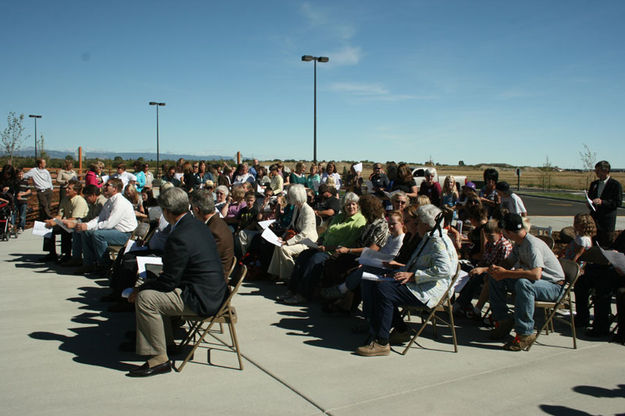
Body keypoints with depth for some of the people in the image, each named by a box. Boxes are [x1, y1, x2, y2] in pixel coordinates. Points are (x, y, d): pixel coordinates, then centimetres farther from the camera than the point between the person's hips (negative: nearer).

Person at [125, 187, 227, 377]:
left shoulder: (179, 237, -23)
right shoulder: (197, 224, 6)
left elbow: (168, 282, -18)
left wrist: (140, 289, -4)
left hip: (202, 299, -10)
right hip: (213, 292, 10)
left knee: (144, 298, -15)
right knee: (153, 290, 22)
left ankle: (159, 358, -8)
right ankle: (166, 340, 30)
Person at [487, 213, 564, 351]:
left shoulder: (533, 245, -25)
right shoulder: (519, 243, 3)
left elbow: (536, 274, -39)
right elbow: (509, 262, 16)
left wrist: (505, 273, -32)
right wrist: (496, 268, -8)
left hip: (553, 286, -9)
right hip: (533, 281, 9)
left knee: (523, 284, -39)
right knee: (495, 279, 2)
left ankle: (525, 333, -30)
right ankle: (502, 321, 6)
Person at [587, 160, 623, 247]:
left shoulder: (616, 184, -6)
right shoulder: (594, 184, 13)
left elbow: (619, 202, -11)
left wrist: (602, 202, -22)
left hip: (607, 221, -5)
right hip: (594, 219, 5)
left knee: (604, 244, 0)